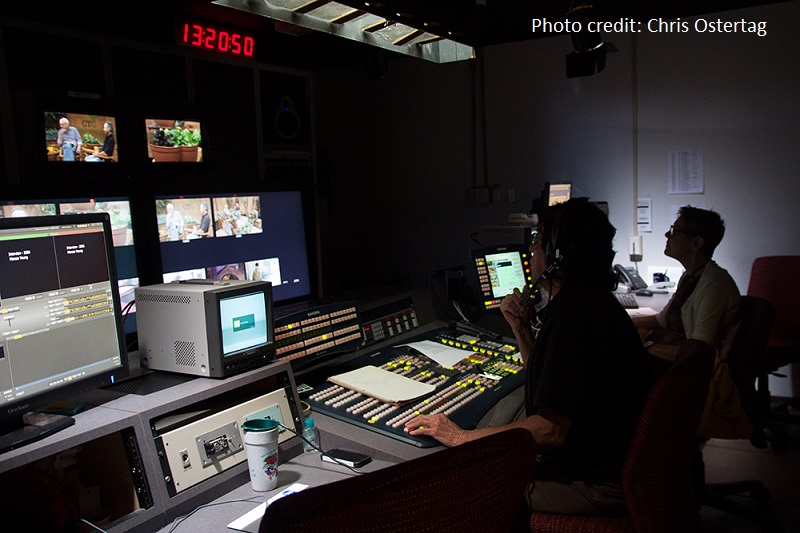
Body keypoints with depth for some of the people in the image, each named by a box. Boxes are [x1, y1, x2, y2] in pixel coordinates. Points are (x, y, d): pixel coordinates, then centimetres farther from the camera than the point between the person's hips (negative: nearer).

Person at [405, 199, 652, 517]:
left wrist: (461, 438, -20)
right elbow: (544, 382, 18)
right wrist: (521, 328, 6)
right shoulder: (584, 301, 9)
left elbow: (552, 429, -27)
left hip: (596, 486, -10)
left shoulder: (573, 311, -25)